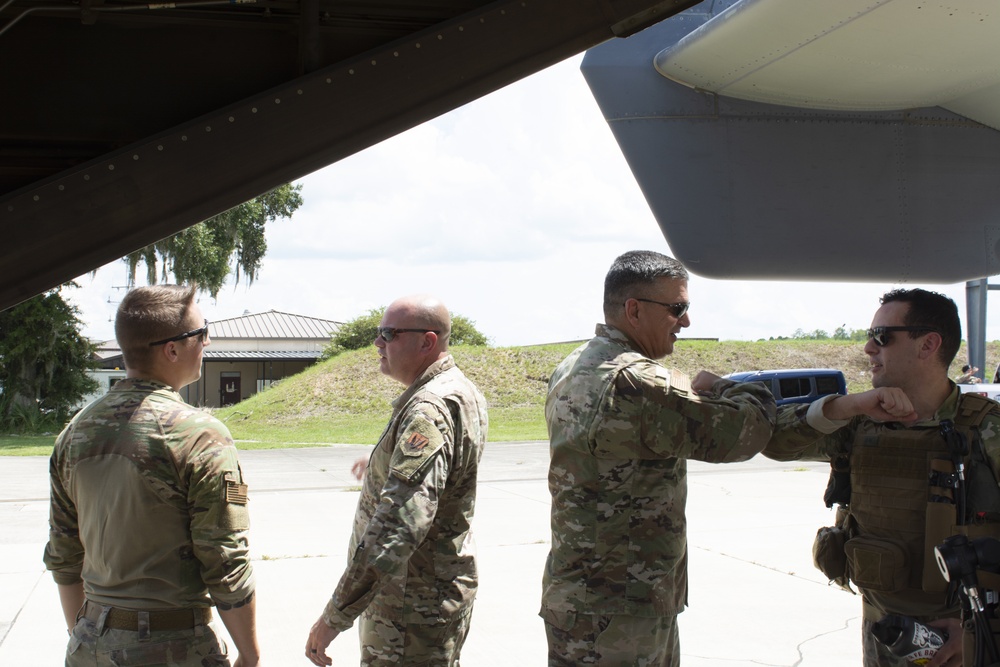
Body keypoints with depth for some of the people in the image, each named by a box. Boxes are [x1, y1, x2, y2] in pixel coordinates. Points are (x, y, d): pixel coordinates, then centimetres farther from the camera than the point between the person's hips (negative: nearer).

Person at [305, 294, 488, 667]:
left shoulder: (428, 410, -26)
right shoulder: (461, 391, 8)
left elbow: (399, 524, -36)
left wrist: (335, 617, -34)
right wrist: (382, 469, 47)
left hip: (413, 608, -10)